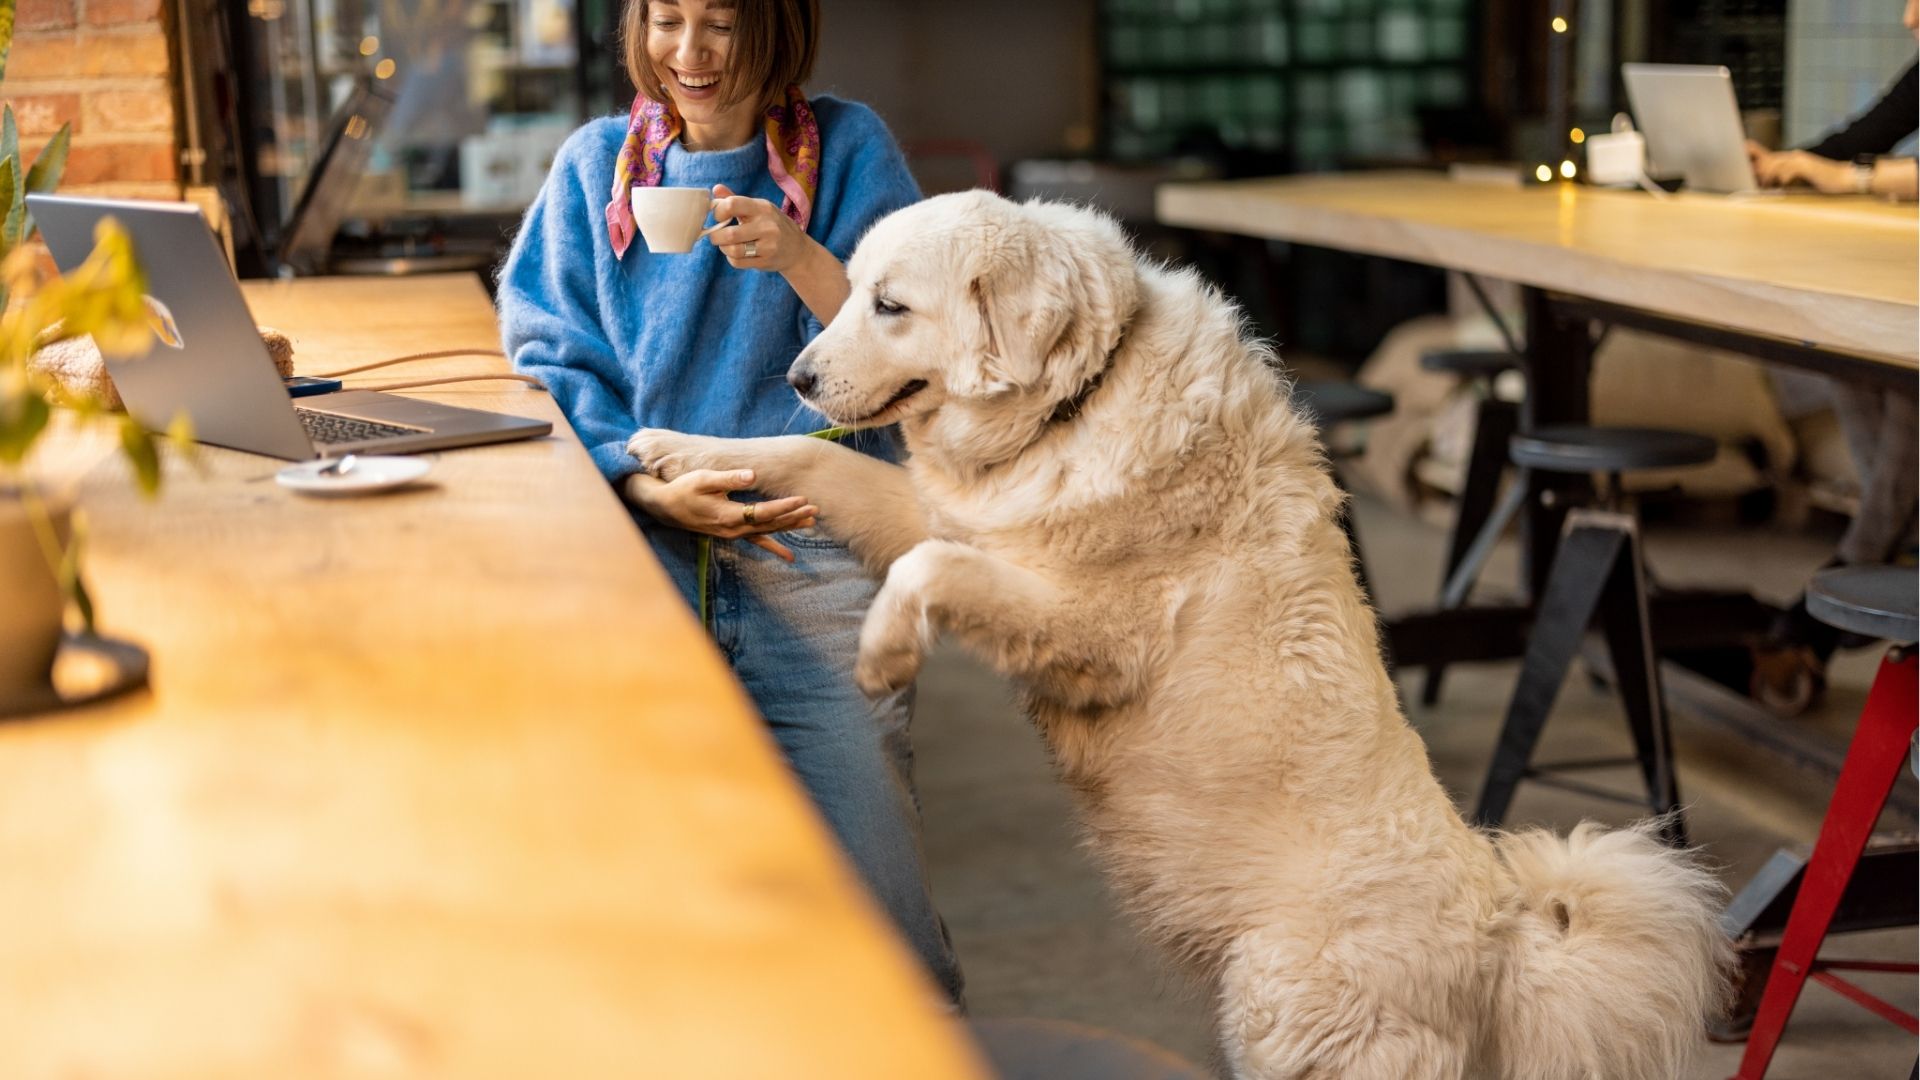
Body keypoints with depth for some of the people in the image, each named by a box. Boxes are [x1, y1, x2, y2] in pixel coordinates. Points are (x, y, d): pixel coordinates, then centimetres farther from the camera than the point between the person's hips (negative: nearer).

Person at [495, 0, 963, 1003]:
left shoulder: (848, 149, 7)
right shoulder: (595, 165, 11)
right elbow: (554, 366, 4)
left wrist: (802, 261, -17)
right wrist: (655, 489, -12)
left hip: (811, 546, -1)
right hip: (638, 543, 2)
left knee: (868, 897, -11)